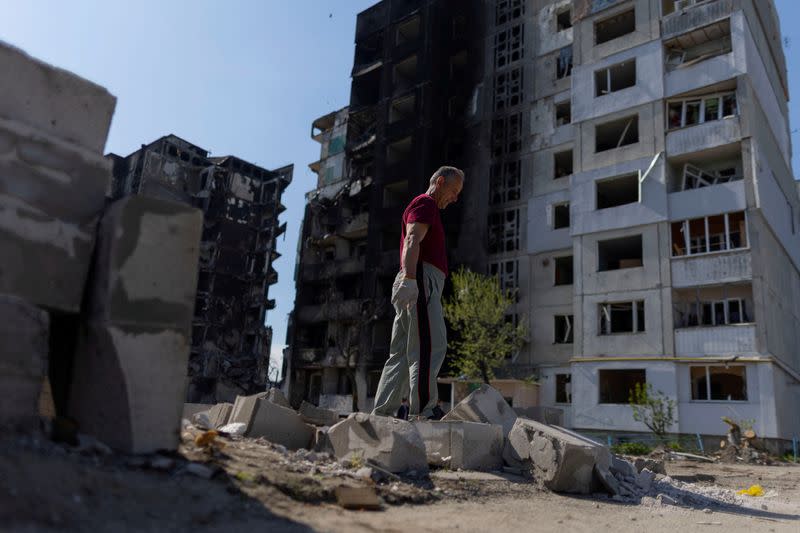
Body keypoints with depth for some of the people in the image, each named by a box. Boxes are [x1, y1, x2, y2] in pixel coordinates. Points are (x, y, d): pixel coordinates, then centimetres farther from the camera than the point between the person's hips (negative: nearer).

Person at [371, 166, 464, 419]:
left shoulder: (425, 207, 33)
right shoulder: (425, 203, 1)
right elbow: (412, 240, -17)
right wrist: (409, 277, -31)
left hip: (414, 286, 10)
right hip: (421, 281, -10)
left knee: (400, 354, 5)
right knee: (431, 347, -16)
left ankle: (381, 414, 4)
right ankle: (421, 413, -20)